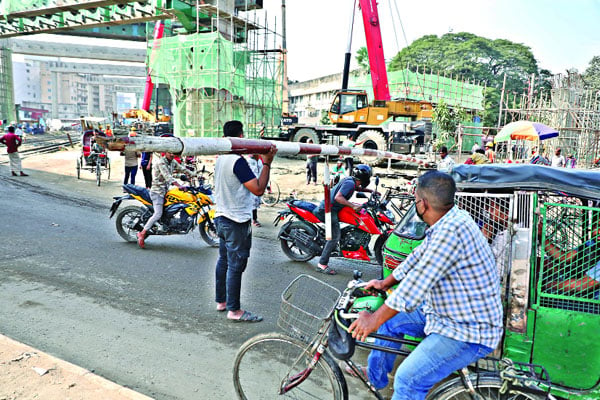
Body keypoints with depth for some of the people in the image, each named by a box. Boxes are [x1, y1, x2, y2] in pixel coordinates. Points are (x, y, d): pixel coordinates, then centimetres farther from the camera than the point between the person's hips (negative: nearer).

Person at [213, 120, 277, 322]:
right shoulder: (238, 161, -20)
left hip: (221, 217, 10)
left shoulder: (221, 158, 9)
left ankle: (221, 300, 30)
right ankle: (234, 310, 6)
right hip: (237, 222, -10)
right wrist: (267, 163, -17)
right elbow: (258, 189, -24)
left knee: (224, 260, 18)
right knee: (236, 265, -2)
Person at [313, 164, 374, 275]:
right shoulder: (350, 183, -16)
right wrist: (353, 205, -28)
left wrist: (371, 191, 24)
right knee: (335, 236, -14)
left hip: (331, 208, 11)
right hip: (328, 209, -11)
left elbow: (358, 188, 36)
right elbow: (338, 197, -27)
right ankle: (322, 264, -15)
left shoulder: (351, 181, 13)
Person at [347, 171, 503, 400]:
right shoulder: (446, 222, 1)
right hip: (445, 311, 10)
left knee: (408, 380, -20)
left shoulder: (452, 231, -31)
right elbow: (418, 257, 14)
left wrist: (374, 320, -22)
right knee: (391, 320, 18)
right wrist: (385, 283, 20)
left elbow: (416, 283, -31)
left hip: (470, 332, -10)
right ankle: (375, 377, 37)